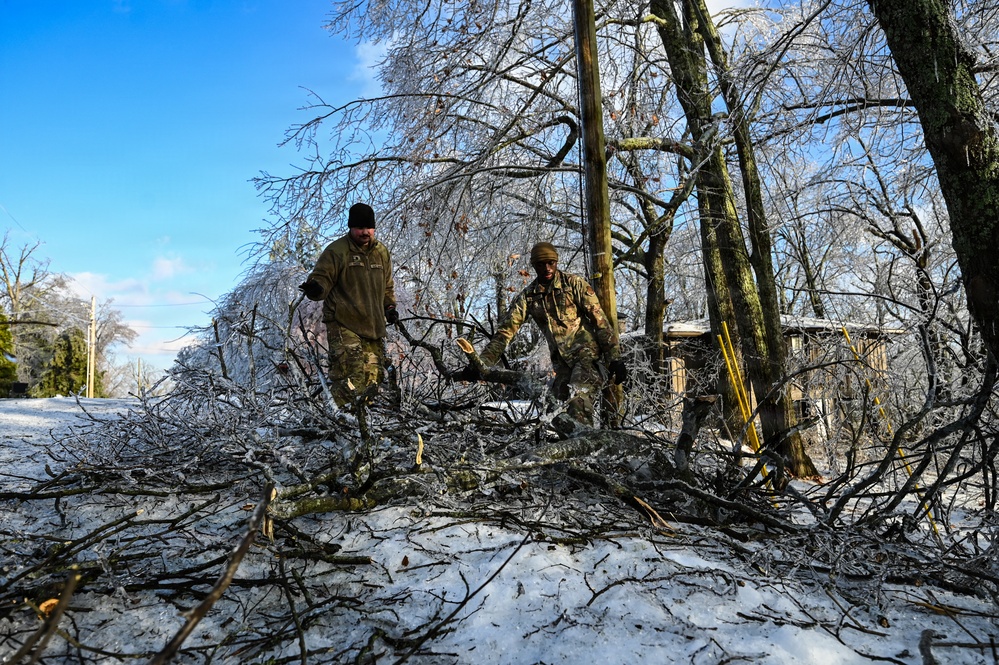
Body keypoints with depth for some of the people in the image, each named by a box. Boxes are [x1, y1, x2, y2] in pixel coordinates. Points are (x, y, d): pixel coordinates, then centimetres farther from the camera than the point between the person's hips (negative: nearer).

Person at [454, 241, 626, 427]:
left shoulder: (574, 284, -4)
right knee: (568, 407, 0)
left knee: (578, 404, -24)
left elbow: (600, 321, -5)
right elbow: (505, 331, 0)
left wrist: (614, 358, -10)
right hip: (562, 362, 4)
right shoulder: (527, 297, 5)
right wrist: (480, 364, -11)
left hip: (587, 353, -4)